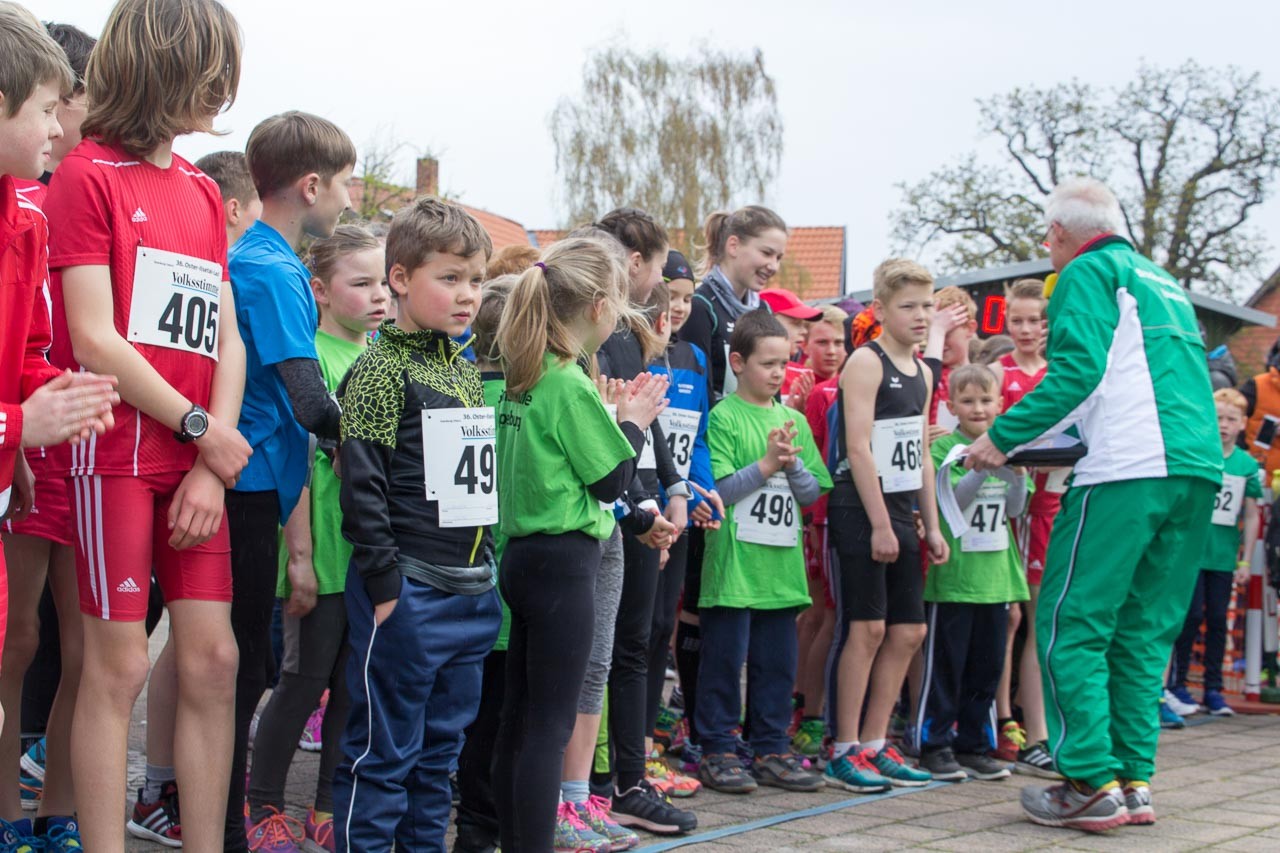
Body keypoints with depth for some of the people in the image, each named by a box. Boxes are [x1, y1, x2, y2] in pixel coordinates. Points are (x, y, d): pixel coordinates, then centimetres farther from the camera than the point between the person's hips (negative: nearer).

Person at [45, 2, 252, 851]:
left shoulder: (202, 190, 14)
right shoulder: (88, 173, -5)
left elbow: (226, 337, 9)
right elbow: (94, 342, -11)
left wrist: (212, 468, -2)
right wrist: (201, 427, -8)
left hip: (198, 461, 6)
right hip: (118, 452, -6)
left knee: (213, 658, 5)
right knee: (119, 663, -3)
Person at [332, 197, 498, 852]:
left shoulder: (467, 370, 14)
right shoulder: (382, 369, -10)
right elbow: (362, 485, -15)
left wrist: (485, 568, 16)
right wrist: (385, 583, -17)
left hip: (470, 592, 8)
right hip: (408, 591, -8)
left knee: (441, 745, 16)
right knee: (384, 748, 1)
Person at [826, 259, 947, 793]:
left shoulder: (922, 373, 15)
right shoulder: (866, 362, -9)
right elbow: (858, 447, -16)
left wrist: (931, 524, 15)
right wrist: (879, 524, -19)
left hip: (900, 510, 8)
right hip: (861, 509, -8)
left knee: (909, 632, 7)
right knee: (868, 627, -8)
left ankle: (874, 746, 16)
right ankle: (844, 753, 0)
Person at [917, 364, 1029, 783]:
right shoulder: (944, 447, -4)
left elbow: (1015, 509, 8)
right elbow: (950, 500, -14)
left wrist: (1017, 474, -10)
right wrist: (984, 465, -22)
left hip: (995, 571, 5)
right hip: (954, 572, -5)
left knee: (987, 664, 9)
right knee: (945, 662, 0)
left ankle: (973, 744, 18)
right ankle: (935, 744, 8)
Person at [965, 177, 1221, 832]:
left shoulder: (1088, 273, 2)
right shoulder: (1164, 284, 27)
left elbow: (1078, 369, -13)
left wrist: (1002, 438, -7)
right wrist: (1066, 434, 34)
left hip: (1127, 469, -8)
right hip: (1197, 472, 8)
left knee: (1071, 625, -3)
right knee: (1143, 633, 12)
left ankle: (1092, 783, -6)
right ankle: (1135, 781, 10)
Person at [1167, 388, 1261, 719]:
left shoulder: (1248, 465, 5)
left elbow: (1251, 515, 9)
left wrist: (1246, 559, 7)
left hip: (1224, 555, 3)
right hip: (1192, 550, -3)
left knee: (1218, 619, 7)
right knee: (1192, 615, -3)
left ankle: (1213, 689, 15)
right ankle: (1176, 684, 9)